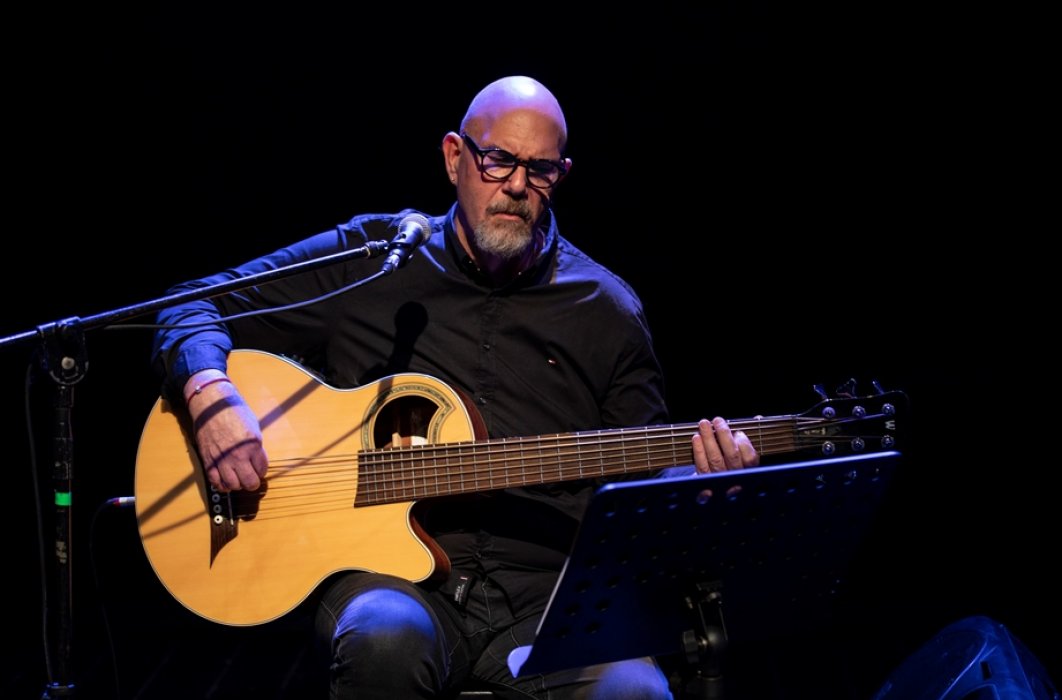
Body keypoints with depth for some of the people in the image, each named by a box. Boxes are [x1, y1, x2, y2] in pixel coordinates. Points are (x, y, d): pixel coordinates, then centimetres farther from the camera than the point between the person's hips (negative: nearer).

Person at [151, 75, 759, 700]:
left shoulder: (608, 309, 11)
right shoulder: (366, 259, 7)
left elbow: (647, 480, 16)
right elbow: (196, 308, 10)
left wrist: (699, 481, -8)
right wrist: (212, 396, -11)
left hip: (548, 596, 1)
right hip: (391, 573, -1)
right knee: (387, 637, -37)